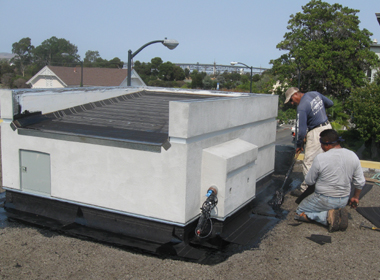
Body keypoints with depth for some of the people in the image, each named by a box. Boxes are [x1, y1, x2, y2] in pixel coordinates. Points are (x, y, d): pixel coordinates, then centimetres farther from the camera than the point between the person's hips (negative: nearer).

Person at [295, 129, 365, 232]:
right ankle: (338, 213, 2)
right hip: (344, 201, 6)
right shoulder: (353, 156, -5)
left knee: (299, 213, 12)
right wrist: (355, 197, 20)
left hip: (325, 200, -6)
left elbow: (309, 181, -8)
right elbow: (360, 182, 3)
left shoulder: (320, 158, -20)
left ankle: (328, 216, -9)